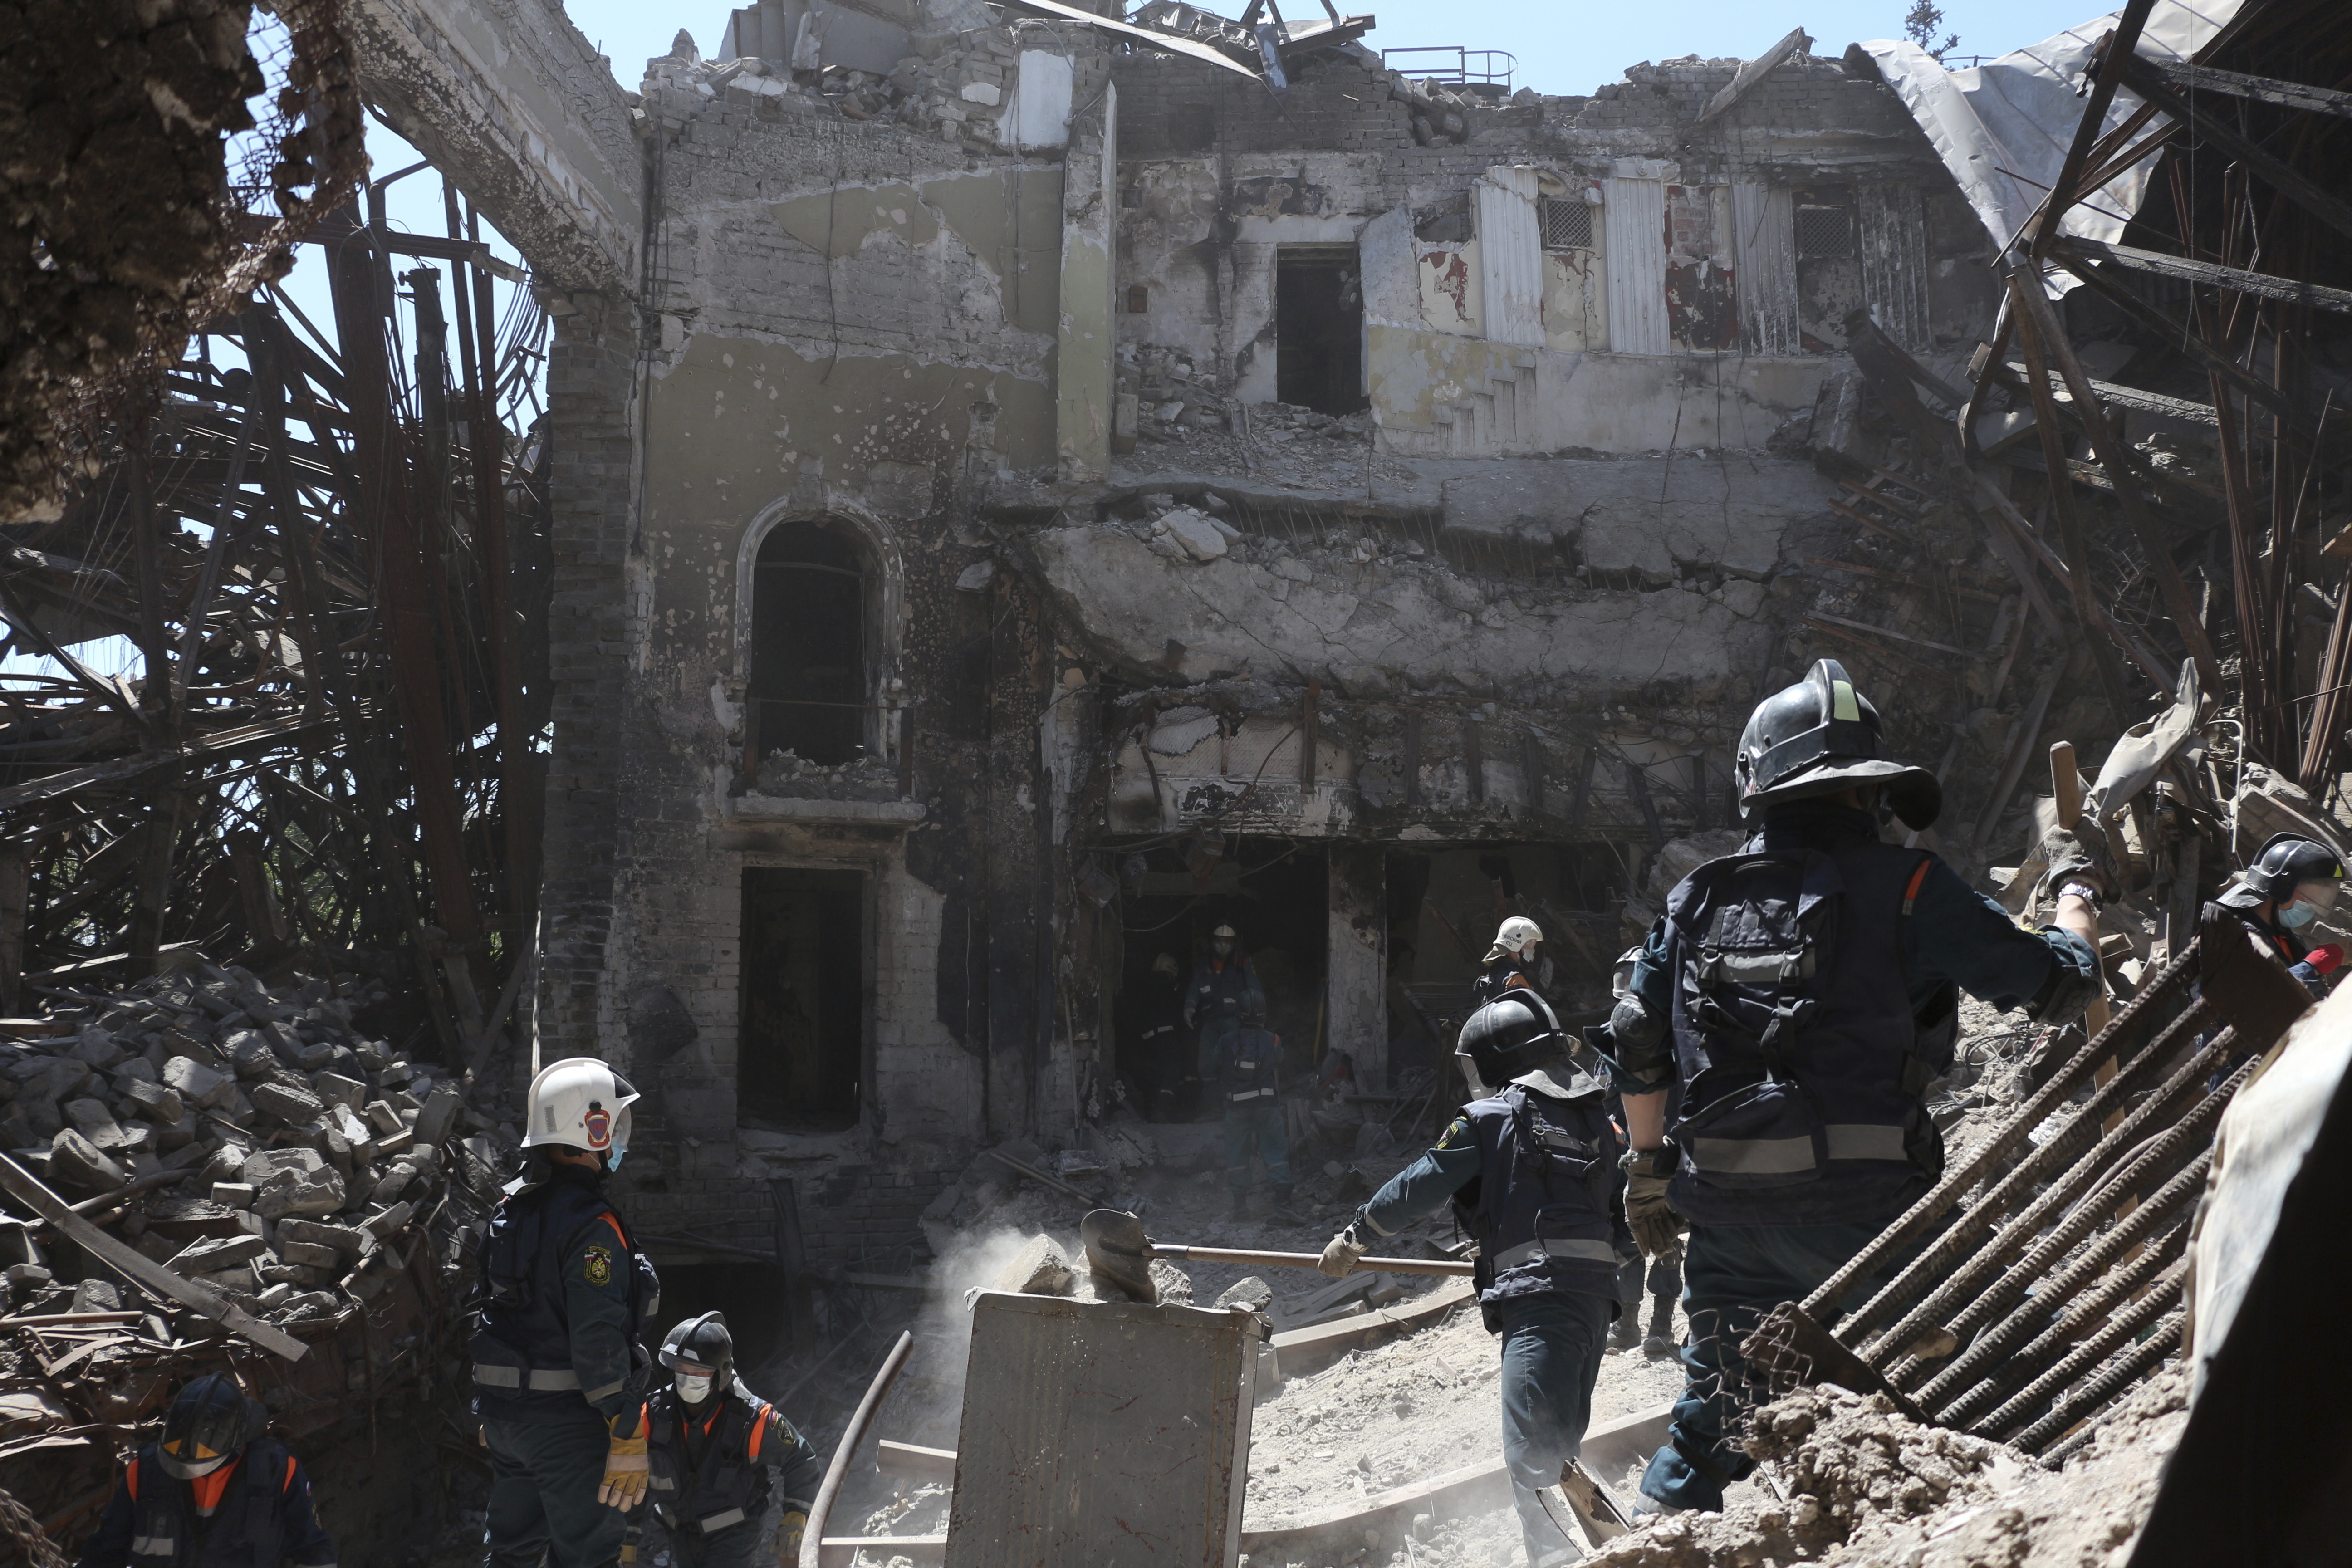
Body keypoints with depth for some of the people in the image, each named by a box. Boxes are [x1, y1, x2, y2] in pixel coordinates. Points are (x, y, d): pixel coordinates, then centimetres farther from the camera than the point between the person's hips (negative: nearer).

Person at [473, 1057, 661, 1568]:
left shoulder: (510, 1209, 7)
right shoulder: (590, 1224, -21)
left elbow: (489, 1308, 14)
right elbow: (599, 1341, -24)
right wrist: (628, 1438, -19)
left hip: (502, 1410, 9)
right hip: (569, 1421, -9)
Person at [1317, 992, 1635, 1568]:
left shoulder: (1490, 1117, 3)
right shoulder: (1597, 1116, 21)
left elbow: (1418, 1189, 6)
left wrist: (1354, 1238, 17)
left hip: (1540, 1293, -8)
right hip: (1598, 1293, 8)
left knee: (1533, 1452, -17)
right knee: (1560, 1437, 15)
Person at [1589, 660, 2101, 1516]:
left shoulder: (1697, 899, 7)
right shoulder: (1905, 888, -7)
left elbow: (1639, 1052, 12)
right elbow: (2055, 983, 1)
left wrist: (1648, 1161, 27)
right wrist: (2076, 903, 22)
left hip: (1727, 1211, 5)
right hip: (1859, 1204, -4)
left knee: (1720, 1393, 19)